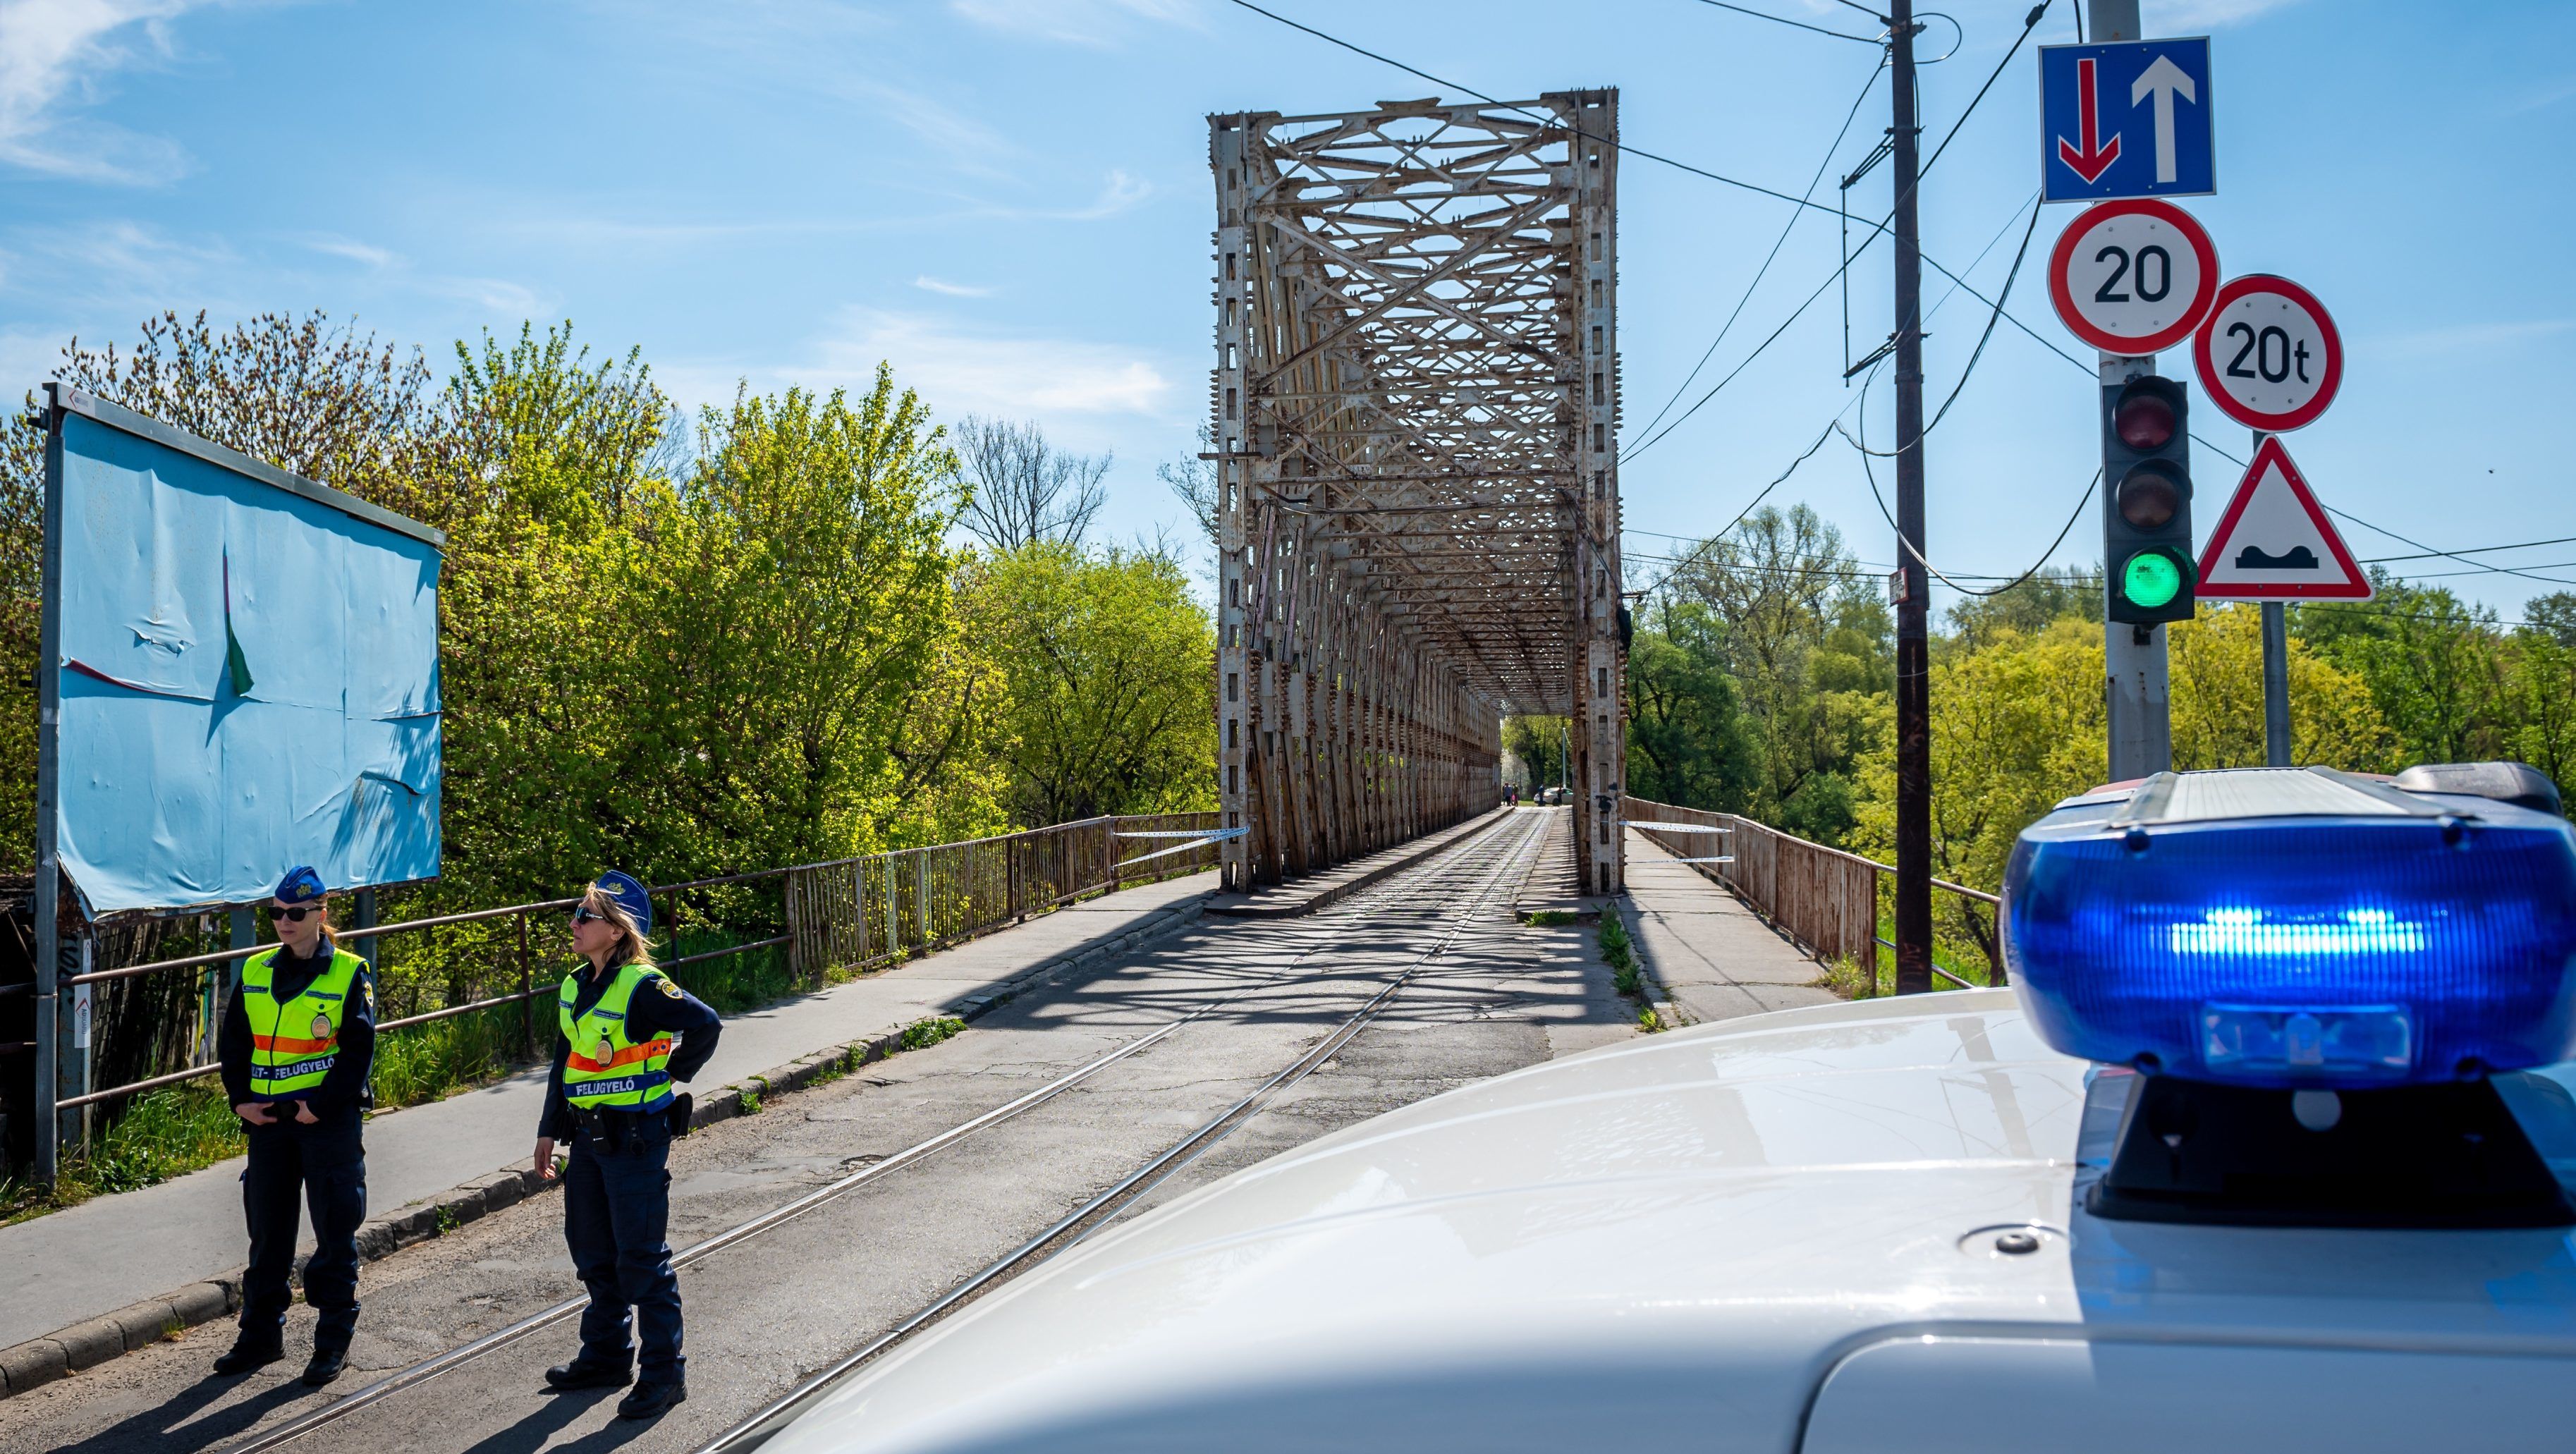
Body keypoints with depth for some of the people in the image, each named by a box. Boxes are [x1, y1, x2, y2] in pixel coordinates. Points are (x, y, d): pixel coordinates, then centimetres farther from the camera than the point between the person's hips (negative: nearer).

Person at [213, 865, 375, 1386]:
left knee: (335, 1234, 2)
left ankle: (334, 1342, 11)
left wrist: (320, 1104, -15)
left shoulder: (349, 973, -5)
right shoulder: (255, 973, 8)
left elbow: (358, 1049, -9)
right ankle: (261, 1335, 24)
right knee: (267, 1231, 12)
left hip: (329, 1122, -4)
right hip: (268, 1122, 5)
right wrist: (241, 1099, -2)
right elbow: (232, 1041, 11)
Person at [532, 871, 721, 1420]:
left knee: (641, 1259, -3)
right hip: (588, 1136, 8)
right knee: (593, 1251, 18)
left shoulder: (641, 987, -18)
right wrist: (548, 1130, 17)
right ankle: (606, 1355, 33)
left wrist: (675, 1073, -13)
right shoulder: (574, 988, 8)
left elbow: (704, 1023, -27)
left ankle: (664, 1372, 7)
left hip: (636, 1138, -8)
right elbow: (564, 1063, 16)